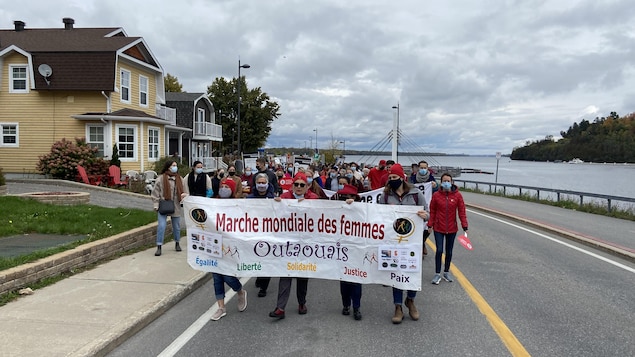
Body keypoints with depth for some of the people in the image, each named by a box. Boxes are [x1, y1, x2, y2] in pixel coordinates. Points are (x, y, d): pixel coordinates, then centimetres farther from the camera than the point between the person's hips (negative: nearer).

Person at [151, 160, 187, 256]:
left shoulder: (179, 179, 8)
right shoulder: (161, 178, -5)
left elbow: (183, 190, 18)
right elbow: (155, 193, -3)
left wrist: (184, 195, -6)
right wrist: (156, 205, -8)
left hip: (175, 207, 4)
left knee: (176, 226, 14)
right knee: (161, 226, -10)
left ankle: (177, 243, 34)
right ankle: (159, 247, -2)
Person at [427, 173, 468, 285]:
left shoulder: (457, 195, -6)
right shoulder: (436, 195, -6)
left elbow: (462, 211, -3)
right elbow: (432, 211, 0)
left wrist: (464, 226, -5)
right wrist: (430, 225, 0)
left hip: (452, 228, 1)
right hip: (438, 228, -1)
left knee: (449, 251, 13)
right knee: (439, 250, -6)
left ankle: (446, 272, 31)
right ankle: (437, 274, 8)